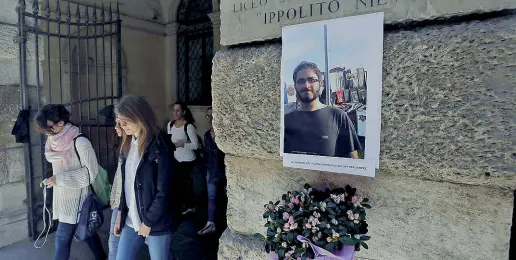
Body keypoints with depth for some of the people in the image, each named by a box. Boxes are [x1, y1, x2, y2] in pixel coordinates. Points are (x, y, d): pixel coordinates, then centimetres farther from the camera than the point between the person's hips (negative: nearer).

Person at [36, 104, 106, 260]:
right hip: (63, 197, 7)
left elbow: (90, 172, -18)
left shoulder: (80, 143, -20)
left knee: (62, 239, -2)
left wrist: (59, 178, -21)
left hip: (75, 198, -7)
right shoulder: (55, 141, 3)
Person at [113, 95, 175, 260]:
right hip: (131, 221, 7)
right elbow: (126, 184, 13)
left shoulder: (158, 147, -16)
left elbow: (163, 192, -16)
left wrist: (148, 222, -11)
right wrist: (121, 212, 10)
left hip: (156, 224, -6)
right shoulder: (128, 145, 7)